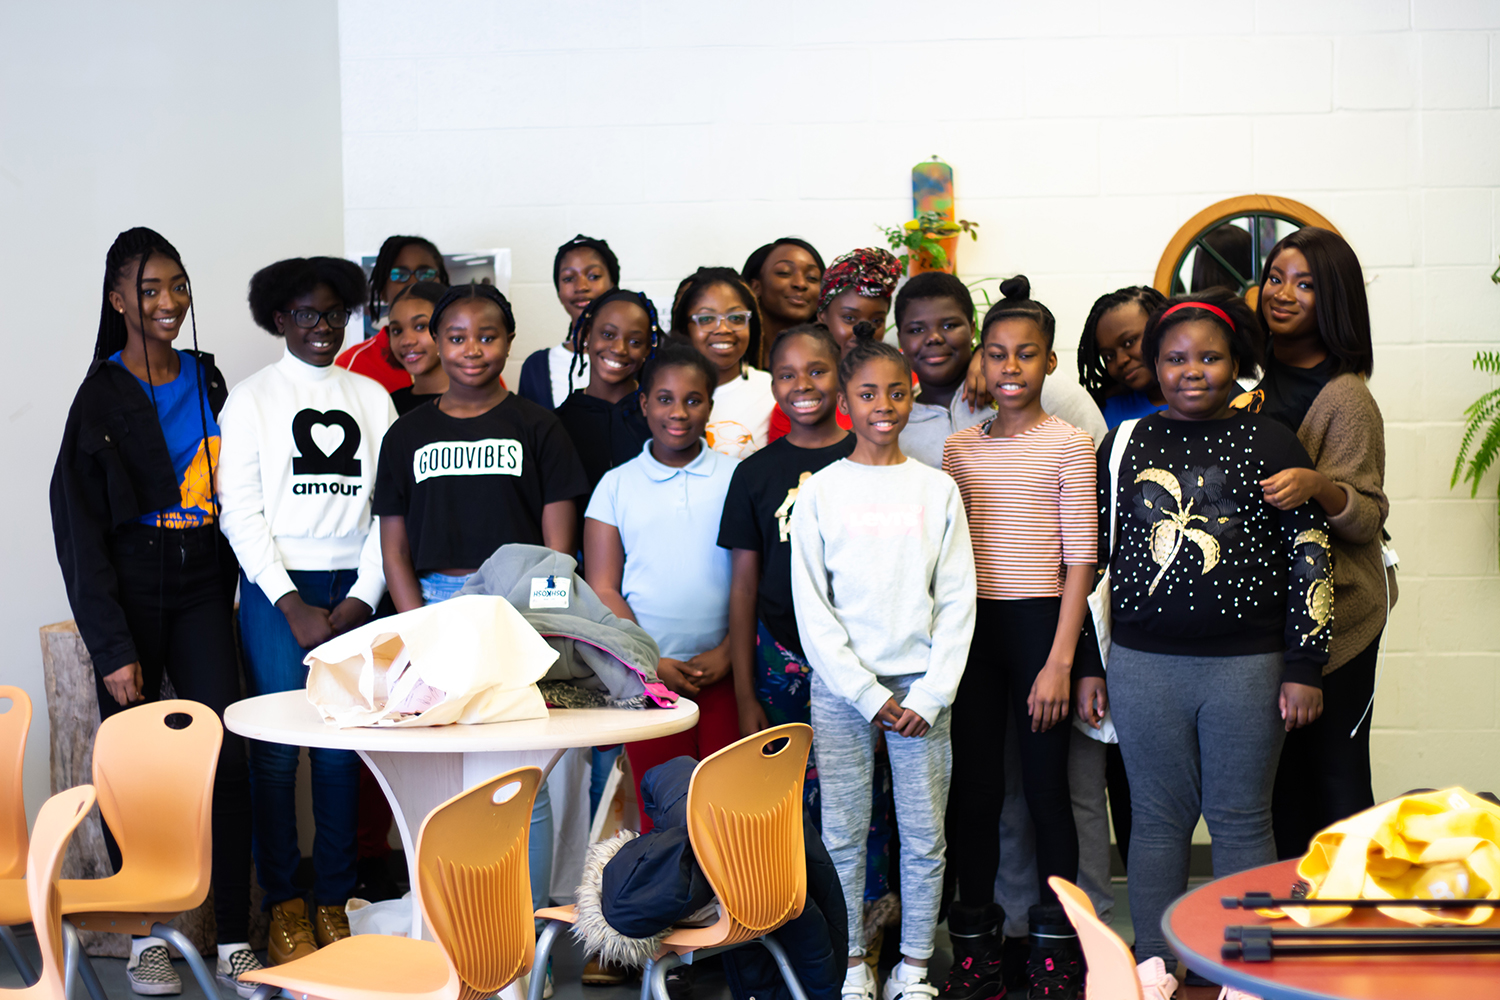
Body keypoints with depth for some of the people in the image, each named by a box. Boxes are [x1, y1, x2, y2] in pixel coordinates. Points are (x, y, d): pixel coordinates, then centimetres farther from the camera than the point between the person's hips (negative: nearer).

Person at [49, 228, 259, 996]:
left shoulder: (207, 382, 9)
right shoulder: (102, 395, -5)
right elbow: (78, 528, -8)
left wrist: (226, 589, 8)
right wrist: (112, 649, -12)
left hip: (202, 588, 3)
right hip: (132, 593, -3)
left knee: (225, 754, -4)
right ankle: (145, 935, 18)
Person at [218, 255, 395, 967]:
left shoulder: (372, 396, 13)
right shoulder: (251, 399, 6)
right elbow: (239, 511, 0)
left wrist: (362, 597, -3)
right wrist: (293, 606, -8)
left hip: (355, 591, 2)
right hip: (276, 588, -2)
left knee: (342, 747, 1)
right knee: (276, 747, -4)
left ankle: (334, 901, 10)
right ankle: (284, 906, 5)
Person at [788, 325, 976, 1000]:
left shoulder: (937, 490, 5)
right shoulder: (819, 492, 2)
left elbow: (957, 602, 4)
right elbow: (811, 608, -1)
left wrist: (930, 695, -6)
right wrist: (869, 694, -8)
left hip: (921, 688, 1)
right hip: (839, 686, -1)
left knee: (924, 836, 4)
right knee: (843, 834, 3)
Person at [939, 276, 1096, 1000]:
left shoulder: (1069, 444, -2)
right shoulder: (959, 448, 9)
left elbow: (1080, 560, -5)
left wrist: (1059, 660, -10)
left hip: (1040, 622, -3)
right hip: (970, 628, 3)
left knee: (1047, 790, 2)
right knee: (974, 791, 6)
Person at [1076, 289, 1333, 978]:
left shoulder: (1270, 443, 2)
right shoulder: (1125, 444, 8)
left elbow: (1310, 558, 2)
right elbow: (1092, 558, 11)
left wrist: (1304, 668, -3)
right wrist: (1086, 665, 8)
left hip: (1248, 663, -1)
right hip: (1143, 663, 2)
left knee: (1240, 819, 5)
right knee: (1157, 818, 7)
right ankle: (1154, 967, 19)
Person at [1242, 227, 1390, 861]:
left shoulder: (1344, 397, -11)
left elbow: (1369, 517, -13)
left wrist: (1318, 486, -31)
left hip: (1333, 614, -6)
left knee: (1337, 774, -1)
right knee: (1281, 774, 12)